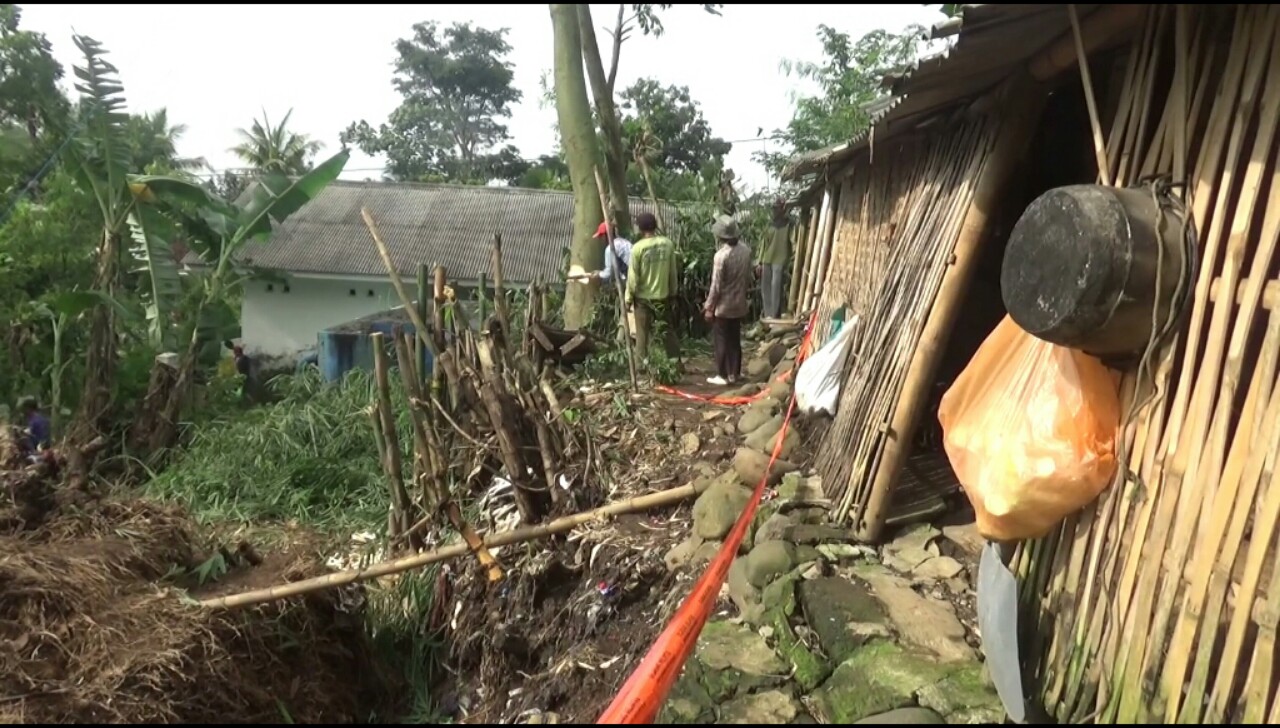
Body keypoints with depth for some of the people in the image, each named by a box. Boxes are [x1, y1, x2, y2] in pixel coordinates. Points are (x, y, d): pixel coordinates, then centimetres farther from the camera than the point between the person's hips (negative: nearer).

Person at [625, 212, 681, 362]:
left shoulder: (638, 248, -15)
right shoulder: (668, 244, -4)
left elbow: (633, 277, -11)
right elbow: (673, 272, 2)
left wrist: (629, 298, 0)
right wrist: (673, 293, 13)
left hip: (643, 298, -3)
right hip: (663, 296, 3)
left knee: (642, 334, 6)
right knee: (668, 331, 14)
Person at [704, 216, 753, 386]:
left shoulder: (721, 255, -22)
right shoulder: (746, 250, -1)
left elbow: (716, 285, -19)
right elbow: (748, 277, 9)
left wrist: (709, 307, -10)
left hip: (723, 306, -7)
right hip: (739, 304, 7)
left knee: (721, 341, 5)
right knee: (735, 339, 15)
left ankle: (722, 376, 10)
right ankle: (734, 374, 22)